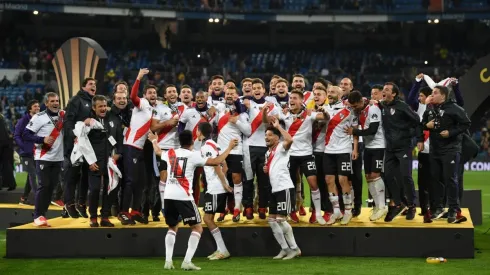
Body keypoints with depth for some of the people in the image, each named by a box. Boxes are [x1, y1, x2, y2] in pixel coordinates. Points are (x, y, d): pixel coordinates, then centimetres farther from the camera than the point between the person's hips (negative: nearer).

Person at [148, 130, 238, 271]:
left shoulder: (170, 153, 13)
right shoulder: (194, 155, -1)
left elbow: (158, 151, 36)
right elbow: (216, 162, -4)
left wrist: (154, 140, 57)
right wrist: (229, 148, 7)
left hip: (168, 196, 5)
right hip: (183, 197, -5)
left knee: (172, 228, 23)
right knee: (197, 228, 5)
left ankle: (168, 261, 11)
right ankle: (187, 261, -8)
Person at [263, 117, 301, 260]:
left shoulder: (281, 147, -7)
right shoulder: (268, 152, 19)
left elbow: (289, 140, -31)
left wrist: (278, 126, -22)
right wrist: (266, 169, 12)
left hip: (284, 188, -9)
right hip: (275, 189, 9)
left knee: (281, 219, -11)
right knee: (272, 220, 8)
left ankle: (295, 249, -1)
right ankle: (285, 248, 16)